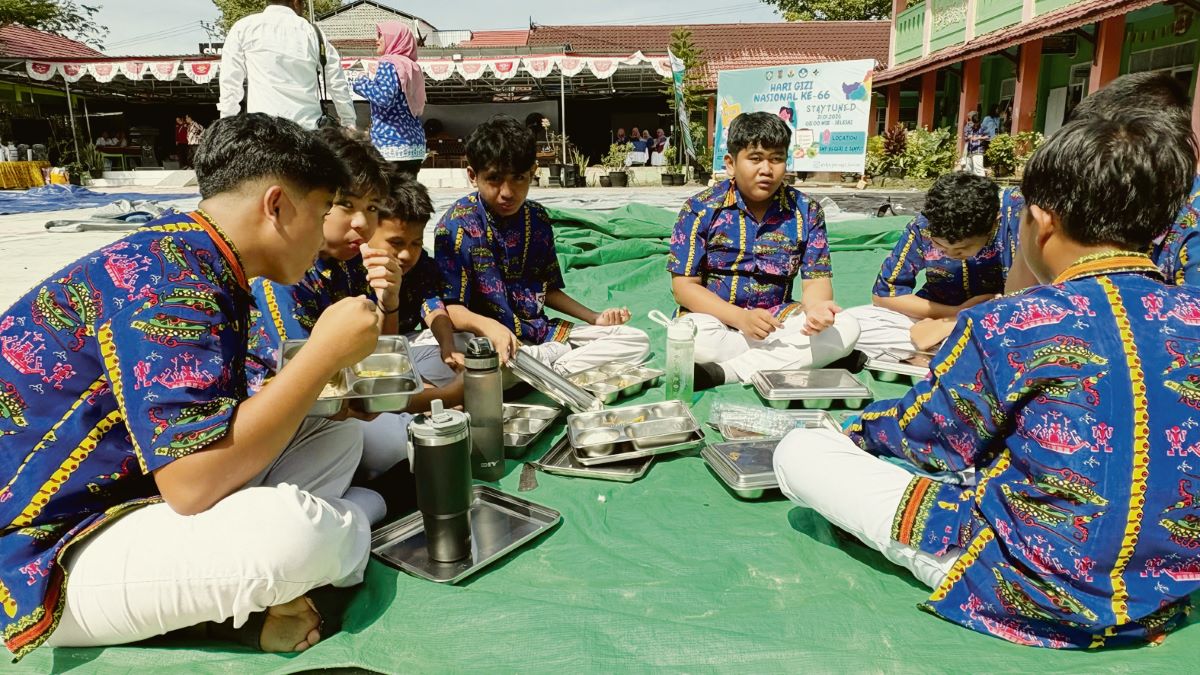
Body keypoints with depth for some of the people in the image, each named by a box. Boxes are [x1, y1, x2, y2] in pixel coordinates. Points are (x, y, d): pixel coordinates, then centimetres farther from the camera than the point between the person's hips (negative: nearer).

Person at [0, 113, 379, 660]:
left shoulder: (203, 268, 6)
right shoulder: (164, 276, -24)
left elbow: (226, 425, 12)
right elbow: (192, 480, -32)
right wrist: (326, 352, -25)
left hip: (131, 496, 10)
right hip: (44, 557, -9)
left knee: (336, 439, 7)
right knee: (296, 530, -33)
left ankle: (227, 602, -6)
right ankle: (233, 607, 0)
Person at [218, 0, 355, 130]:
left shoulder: (243, 27, 9)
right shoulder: (313, 32, 13)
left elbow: (230, 82, 5)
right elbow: (337, 84, 16)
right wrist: (349, 124, 26)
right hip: (308, 128, 2)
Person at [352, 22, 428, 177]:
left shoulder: (389, 64, -6)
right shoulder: (412, 66, 16)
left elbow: (384, 96, -21)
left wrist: (362, 84, -2)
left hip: (392, 143, -8)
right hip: (415, 143, 8)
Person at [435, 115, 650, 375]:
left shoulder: (538, 218, 8)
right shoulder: (457, 224, -9)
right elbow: (451, 308, -15)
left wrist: (594, 318, 8)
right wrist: (488, 326, -35)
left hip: (540, 333, 6)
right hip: (488, 339, -5)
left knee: (637, 341, -5)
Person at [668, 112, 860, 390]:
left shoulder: (806, 211, 1)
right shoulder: (701, 209, -7)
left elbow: (816, 279, -1)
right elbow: (684, 285, -10)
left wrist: (816, 306, -28)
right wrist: (741, 318, -25)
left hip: (777, 320, 4)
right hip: (717, 318, -3)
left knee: (846, 329, -22)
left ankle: (725, 371, -27)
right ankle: (791, 360, -19)